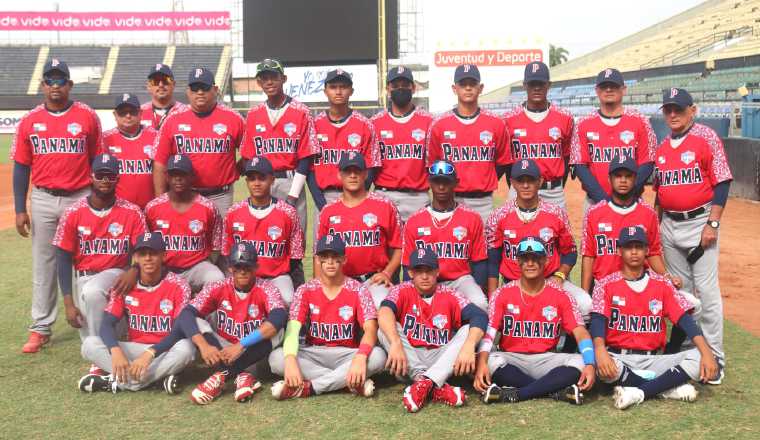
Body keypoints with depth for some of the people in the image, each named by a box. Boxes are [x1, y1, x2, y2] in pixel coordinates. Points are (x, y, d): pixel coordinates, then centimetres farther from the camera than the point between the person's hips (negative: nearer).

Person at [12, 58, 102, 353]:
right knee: (43, 266, 7)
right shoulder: (30, 121, 4)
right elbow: (21, 167, 6)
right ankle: (40, 329, 14)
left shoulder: (88, 117, -1)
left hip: (81, 199, -2)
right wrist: (19, 210, 1)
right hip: (43, 200, 2)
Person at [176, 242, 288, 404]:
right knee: (195, 324, -20)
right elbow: (186, 314, -18)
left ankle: (222, 376, -29)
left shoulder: (266, 289, -12)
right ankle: (242, 376, -33)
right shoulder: (218, 288, -6)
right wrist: (203, 345, -35)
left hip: (253, 353, -2)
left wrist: (241, 345, -38)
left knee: (275, 332, -29)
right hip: (222, 348, 2)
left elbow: (280, 317, -33)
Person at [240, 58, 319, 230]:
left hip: (290, 182, -3)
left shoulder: (301, 112, -1)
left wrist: (293, 195, -10)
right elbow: (248, 158, 11)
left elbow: (306, 158, -4)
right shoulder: (253, 115, 11)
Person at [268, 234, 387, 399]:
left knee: (378, 356, -31)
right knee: (276, 358, -27)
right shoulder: (305, 291, -2)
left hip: (346, 354, -1)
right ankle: (353, 383, -27)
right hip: (313, 354, 1)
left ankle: (308, 387, -28)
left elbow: (370, 328, -18)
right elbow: (293, 328, -14)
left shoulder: (358, 290, -5)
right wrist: (290, 359, -35)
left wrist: (360, 357, -39)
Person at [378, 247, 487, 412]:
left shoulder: (449, 295, -1)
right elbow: (385, 311, -25)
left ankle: (426, 382, -34)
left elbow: (480, 316, -17)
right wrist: (396, 343, -43)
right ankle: (435, 387, -36)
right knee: (386, 329, -24)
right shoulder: (402, 291, -2)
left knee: (468, 330, -19)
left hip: (441, 359, 1)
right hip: (409, 360, -1)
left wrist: (468, 347, -36)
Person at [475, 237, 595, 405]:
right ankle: (558, 391, -23)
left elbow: (580, 332, -8)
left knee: (580, 362, -26)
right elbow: (488, 331, -12)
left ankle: (516, 394, -26)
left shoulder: (561, 295, 1)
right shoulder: (502, 294, -1)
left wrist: (590, 365, -28)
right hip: (512, 359, -1)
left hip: (546, 359, 1)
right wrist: (482, 363, -32)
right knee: (492, 362, -33)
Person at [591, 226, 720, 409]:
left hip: (653, 359, 2)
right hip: (619, 358, -2)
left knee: (699, 358, -20)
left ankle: (639, 392, -22)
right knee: (599, 364, -37)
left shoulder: (662, 284, 8)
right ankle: (670, 387, -20)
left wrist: (706, 353, -18)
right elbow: (598, 321, -12)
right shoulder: (606, 284, 2)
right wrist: (600, 350, -34)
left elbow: (684, 319, -1)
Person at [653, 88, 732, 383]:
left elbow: (722, 182, -10)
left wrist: (712, 224, -15)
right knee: (680, 290, 13)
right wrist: (657, 224, 14)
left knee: (707, 290, -7)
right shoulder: (662, 147, 11)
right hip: (669, 225, 6)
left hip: (699, 222, -6)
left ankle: (714, 358, 1)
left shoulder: (706, 137, -7)